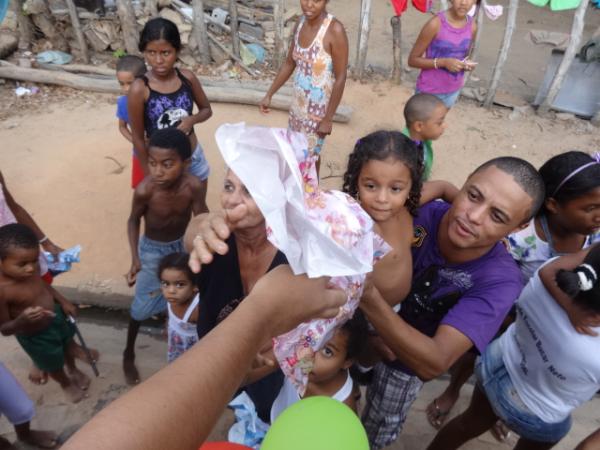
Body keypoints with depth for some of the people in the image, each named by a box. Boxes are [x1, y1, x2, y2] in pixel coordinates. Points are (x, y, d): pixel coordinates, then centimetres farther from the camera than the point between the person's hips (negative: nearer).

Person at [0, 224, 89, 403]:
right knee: (54, 366, 22)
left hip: (57, 317, 5)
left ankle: (74, 370, 64)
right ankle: (66, 384, 56)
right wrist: (22, 320, -46)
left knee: (68, 345, 32)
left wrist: (62, 301, -2)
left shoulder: (31, 269, -19)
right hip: (36, 336, -5)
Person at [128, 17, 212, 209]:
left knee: (200, 208, 25)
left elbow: (206, 110, 5)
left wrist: (191, 119, -17)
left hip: (194, 156, 3)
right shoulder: (139, 89, -20)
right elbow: (138, 137, -13)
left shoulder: (187, 77, -11)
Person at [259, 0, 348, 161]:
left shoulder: (335, 30, -22)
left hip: (318, 108, -7)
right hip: (298, 103, 7)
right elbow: (289, 63, 9)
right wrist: (269, 94, 9)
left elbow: (340, 78, -19)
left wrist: (328, 118, -19)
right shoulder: (301, 22, -1)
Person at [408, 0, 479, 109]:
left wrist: (466, 64, -10)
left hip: (453, 90, 5)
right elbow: (412, 59, -14)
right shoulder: (436, 24, -19)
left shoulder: (472, 26, -2)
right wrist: (443, 62, -26)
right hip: (430, 91, -5)